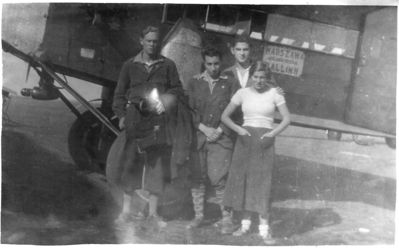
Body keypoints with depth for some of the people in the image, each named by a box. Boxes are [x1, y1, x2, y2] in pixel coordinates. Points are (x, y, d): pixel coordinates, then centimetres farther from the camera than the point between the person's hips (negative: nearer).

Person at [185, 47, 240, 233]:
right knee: (197, 178, 3)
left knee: (218, 179, -8)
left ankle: (227, 218, 2)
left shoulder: (230, 83, 6)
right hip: (198, 137, 2)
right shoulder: (194, 82, 10)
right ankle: (198, 216, 16)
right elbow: (189, 109, 5)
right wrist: (203, 128, -7)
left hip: (221, 138, -2)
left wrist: (219, 131, -7)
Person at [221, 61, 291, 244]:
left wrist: (273, 133, -17)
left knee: (262, 182, -6)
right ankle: (245, 222, 17)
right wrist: (238, 129, -12)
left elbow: (286, 118, -2)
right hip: (245, 139, 2)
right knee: (243, 180, 4)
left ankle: (264, 228, -1)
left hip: (264, 140, -2)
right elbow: (225, 116, 4)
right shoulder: (243, 93, 3)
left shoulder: (274, 93, -2)